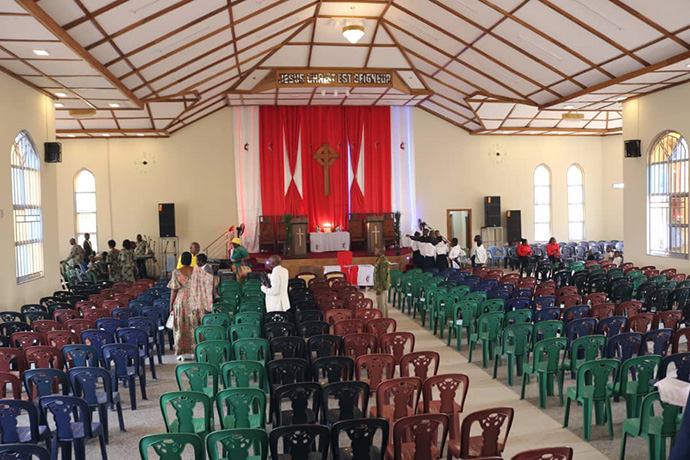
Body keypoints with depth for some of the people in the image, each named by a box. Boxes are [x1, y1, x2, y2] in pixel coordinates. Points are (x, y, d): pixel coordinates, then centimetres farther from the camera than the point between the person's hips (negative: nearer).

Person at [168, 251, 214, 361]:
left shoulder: (176, 272, -7)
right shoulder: (197, 271, -4)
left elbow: (174, 290, -6)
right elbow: (210, 279, -7)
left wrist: (171, 305, 1)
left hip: (180, 303, -1)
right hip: (194, 303, 1)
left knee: (180, 328, 8)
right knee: (195, 327, 12)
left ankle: (180, 353, 8)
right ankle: (196, 351, 16)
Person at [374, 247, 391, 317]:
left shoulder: (383, 261, -19)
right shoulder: (380, 260, 13)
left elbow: (382, 276, -22)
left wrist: (379, 288, -22)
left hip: (381, 287, -10)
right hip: (382, 287, 10)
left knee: (381, 305, -4)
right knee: (383, 304, 15)